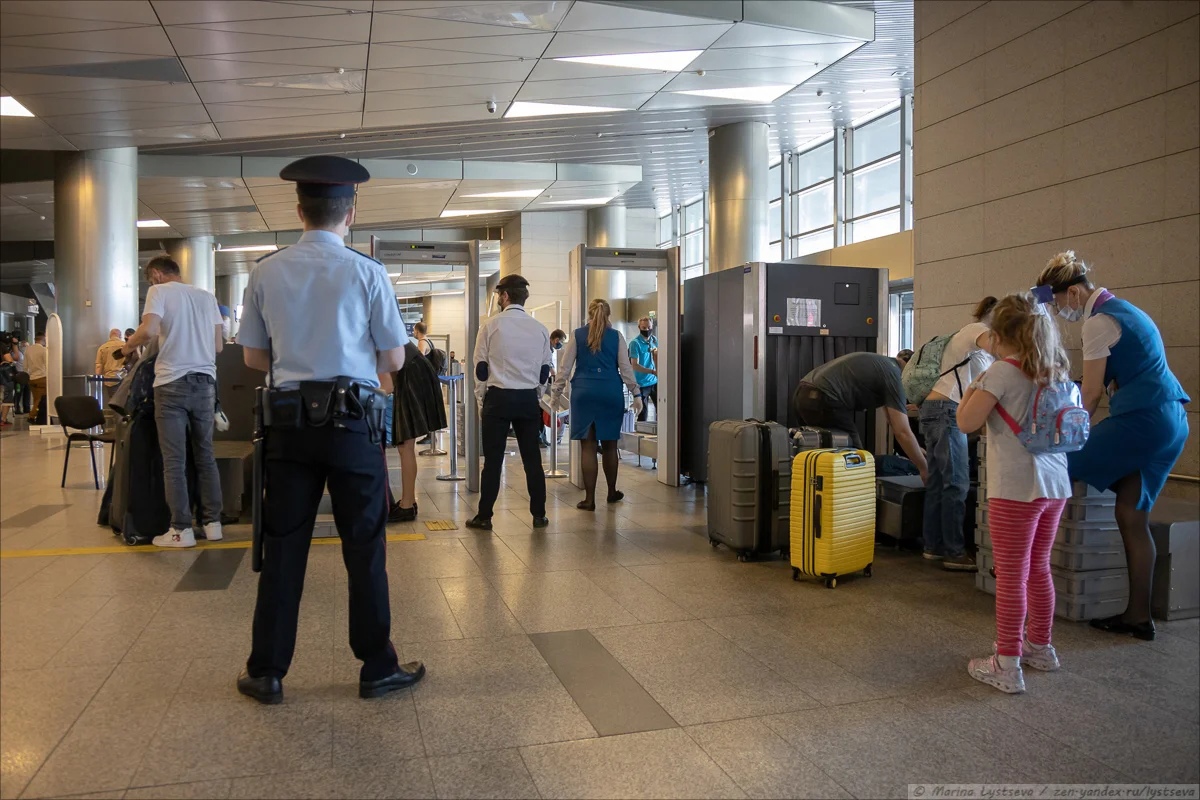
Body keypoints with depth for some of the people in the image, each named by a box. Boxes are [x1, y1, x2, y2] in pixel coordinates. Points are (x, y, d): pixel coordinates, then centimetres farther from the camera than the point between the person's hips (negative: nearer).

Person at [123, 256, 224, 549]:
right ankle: (212, 522, 15)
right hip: (205, 382, 5)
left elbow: (149, 330, -16)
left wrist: (128, 346, 4)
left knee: (174, 461, 1)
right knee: (205, 456, 12)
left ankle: (181, 530, 3)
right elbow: (219, 346, 12)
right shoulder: (206, 296, 14)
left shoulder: (159, 291, 0)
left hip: (172, 383, -4)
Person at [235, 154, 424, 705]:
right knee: (364, 548, 7)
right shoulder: (366, 272, -6)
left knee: (282, 547, 11)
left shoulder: (266, 272, 3)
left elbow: (253, 357, 10)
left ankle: (267, 673, 22)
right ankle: (378, 668, 19)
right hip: (352, 422, -3)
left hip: (288, 422, 3)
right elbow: (394, 359, -2)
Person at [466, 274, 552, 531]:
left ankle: (484, 516, 8)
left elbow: (480, 368, -3)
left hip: (498, 397, -3)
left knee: (493, 459, 2)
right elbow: (544, 373, 7)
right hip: (529, 399, 3)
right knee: (532, 458, 9)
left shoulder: (491, 326, -6)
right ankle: (539, 515, 13)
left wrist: (482, 394, 11)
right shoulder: (540, 329, 3)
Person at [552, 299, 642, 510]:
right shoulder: (616, 336, 4)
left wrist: (557, 392, 11)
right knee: (609, 445, 13)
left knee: (588, 446, 1)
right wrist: (636, 393, 7)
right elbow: (625, 368, 2)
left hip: (584, 393, 0)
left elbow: (565, 367, 4)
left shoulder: (578, 335, 4)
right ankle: (612, 492, 27)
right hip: (611, 392, 1)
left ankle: (590, 499, 1)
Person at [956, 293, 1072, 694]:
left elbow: (966, 421, -14)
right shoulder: (1055, 371, 10)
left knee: (1011, 576, -1)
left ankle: (1007, 664, 5)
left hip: (1016, 488, -8)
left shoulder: (1003, 371, -12)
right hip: (1054, 484, 8)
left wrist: (974, 387, 2)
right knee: (1038, 569, 20)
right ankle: (1040, 646, 34)